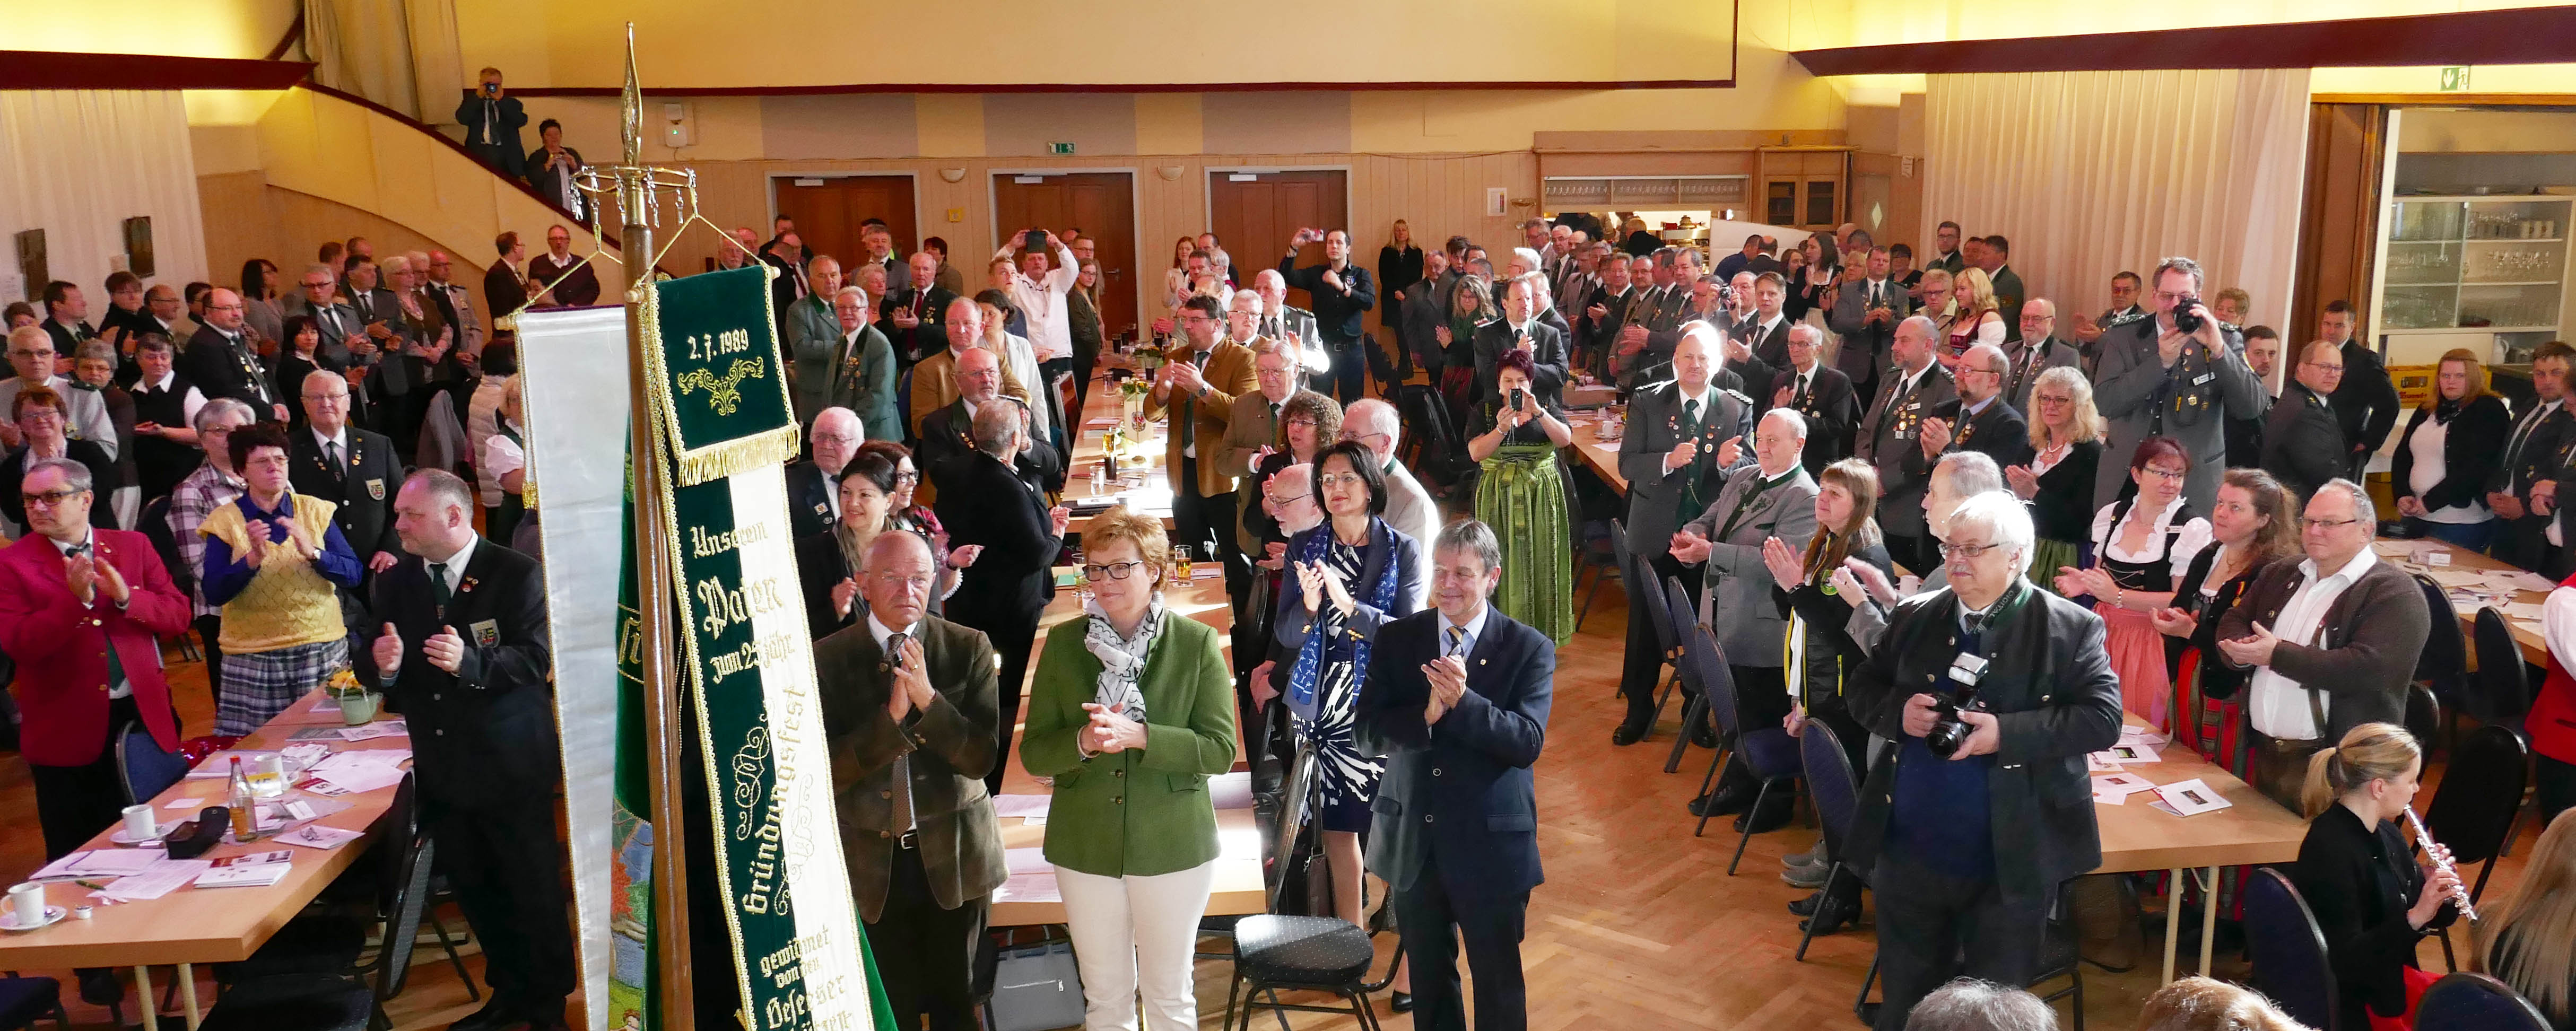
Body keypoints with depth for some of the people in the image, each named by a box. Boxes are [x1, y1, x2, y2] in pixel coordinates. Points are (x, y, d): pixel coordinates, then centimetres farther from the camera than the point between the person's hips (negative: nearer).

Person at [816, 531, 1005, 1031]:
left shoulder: (969, 648, -5)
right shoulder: (828, 658, -6)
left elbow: (983, 759, -10)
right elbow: (828, 771, -11)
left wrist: (928, 700, -25)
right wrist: (892, 716, -24)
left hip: (954, 854, 0)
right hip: (874, 859, 0)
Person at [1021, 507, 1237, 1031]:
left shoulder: (1197, 643, -7)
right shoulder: (1063, 643, -1)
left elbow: (1220, 750, -12)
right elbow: (1033, 753, -2)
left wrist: (1137, 736, -25)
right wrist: (1083, 741, -23)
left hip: (1173, 845, -2)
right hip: (1085, 846, 2)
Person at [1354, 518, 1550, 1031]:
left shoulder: (1529, 649, -7)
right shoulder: (1396, 639, 0)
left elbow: (1528, 742, -17)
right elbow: (1367, 733, -7)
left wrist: (1464, 701, -30)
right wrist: (1425, 716, -25)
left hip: (1491, 844, -3)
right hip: (1412, 841, 3)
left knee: (1498, 979, 11)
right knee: (1427, 974, 18)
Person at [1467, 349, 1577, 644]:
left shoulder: (1547, 408, 6)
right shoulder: (1485, 411, 3)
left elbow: (1565, 439, -13)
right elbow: (1476, 453, -10)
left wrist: (1537, 412, -25)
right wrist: (1501, 429, -25)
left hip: (1542, 495, 1)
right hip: (1499, 496, -1)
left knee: (1540, 563, 1)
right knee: (1504, 563, -2)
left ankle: (1542, 631, 11)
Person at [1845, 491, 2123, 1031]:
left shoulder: (2071, 628, -7)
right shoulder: (1914, 616, 5)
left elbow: (2103, 719, -14)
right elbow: (1863, 687, 10)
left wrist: (2007, 733, -25)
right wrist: (1899, 710, -12)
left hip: (2010, 861, -3)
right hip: (1910, 851, 4)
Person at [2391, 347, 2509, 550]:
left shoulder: (2489, 411, -7)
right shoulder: (2426, 411, 14)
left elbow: (2476, 468, -16)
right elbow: (2402, 455, 13)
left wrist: (2429, 503, -17)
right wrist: (2402, 496, -4)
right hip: (2416, 516, 6)